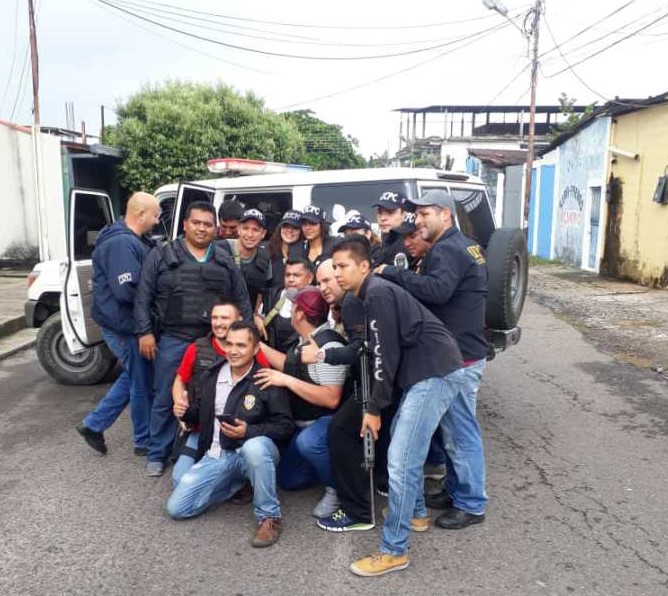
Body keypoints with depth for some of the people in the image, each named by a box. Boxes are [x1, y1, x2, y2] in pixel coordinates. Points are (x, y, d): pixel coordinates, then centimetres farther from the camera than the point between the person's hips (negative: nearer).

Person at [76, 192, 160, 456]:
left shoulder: (134, 241, 11)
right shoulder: (121, 243, -22)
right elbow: (127, 290, -30)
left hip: (129, 323, 10)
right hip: (124, 325, -10)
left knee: (134, 377, 21)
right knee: (143, 382, 5)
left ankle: (93, 424, 30)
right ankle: (145, 441, 22)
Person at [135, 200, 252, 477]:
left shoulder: (225, 261, 10)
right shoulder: (162, 255, 1)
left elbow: (242, 301, 13)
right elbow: (143, 297, -1)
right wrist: (145, 332, -8)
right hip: (172, 340, -2)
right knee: (165, 399, 6)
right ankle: (157, 454, 22)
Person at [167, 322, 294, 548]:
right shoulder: (211, 375, 5)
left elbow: (285, 425, -14)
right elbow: (200, 413, 17)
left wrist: (248, 431, -26)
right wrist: (185, 413, -5)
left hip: (252, 451, -5)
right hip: (215, 456, 6)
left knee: (255, 446, -41)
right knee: (176, 508, -4)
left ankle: (270, 517, -19)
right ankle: (234, 483, 20)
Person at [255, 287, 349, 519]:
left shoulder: (329, 345, -27)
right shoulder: (305, 340, 2)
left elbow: (331, 399, -31)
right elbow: (291, 366, 15)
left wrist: (286, 381, -29)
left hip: (330, 422, -9)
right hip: (306, 423, 9)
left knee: (308, 442, -40)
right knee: (289, 480, 13)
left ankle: (338, 488, -15)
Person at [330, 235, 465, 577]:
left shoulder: (377, 294, -14)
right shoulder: (369, 295, 17)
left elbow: (386, 356, -15)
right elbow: (379, 353, 20)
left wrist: (374, 409, -9)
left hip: (435, 374, -11)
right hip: (425, 372, 11)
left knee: (400, 459, -10)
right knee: (403, 438, 24)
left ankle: (394, 551, 2)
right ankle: (415, 512, 41)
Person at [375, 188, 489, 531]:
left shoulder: (448, 249, -16)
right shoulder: (460, 246, 18)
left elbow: (438, 290, -33)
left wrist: (391, 274, -27)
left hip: (458, 356, -11)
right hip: (459, 350, 11)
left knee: (460, 429, -2)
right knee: (453, 426, 18)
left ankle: (471, 505, 10)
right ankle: (456, 490, 30)